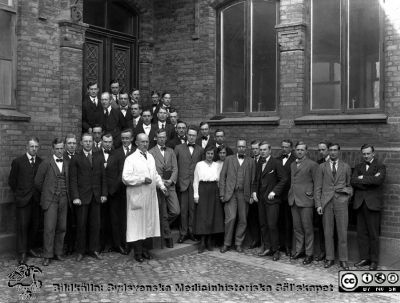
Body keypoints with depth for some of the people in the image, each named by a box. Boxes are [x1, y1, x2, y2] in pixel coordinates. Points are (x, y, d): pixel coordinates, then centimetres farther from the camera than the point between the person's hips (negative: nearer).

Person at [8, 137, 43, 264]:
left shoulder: (41, 162, 6)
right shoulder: (17, 162, -1)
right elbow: (12, 181, 4)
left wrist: (40, 194, 6)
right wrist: (19, 193, 5)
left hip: (36, 199, 3)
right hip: (23, 199, -3)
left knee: (35, 225, 7)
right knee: (22, 226, -3)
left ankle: (30, 248, 22)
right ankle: (22, 253, 3)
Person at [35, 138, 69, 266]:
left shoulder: (67, 163, 9)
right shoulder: (46, 163, -3)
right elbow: (38, 182, 2)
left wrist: (67, 194, 12)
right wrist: (46, 193, 11)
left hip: (63, 200, 4)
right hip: (50, 200, -4)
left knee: (62, 228, 7)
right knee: (49, 228, -6)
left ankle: (58, 253, 18)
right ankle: (47, 256, 2)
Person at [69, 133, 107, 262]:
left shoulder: (99, 157, 11)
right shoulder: (76, 159, 1)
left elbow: (103, 177, 11)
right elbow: (73, 180, -3)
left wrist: (104, 193, 3)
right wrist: (75, 197, -11)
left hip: (96, 196, 3)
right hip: (82, 197, -3)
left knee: (95, 224, 6)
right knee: (81, 225, 2)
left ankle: (94, 249, 17)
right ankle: (80, 251, 13)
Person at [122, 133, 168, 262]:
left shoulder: (150, 157, 12)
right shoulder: (131, 159, -9)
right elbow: (126, 178, -16)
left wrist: (161, 185, 7)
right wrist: (142, 180, -18)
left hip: (150, 196, 6)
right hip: (137, 196, -6)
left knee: (149, 222, 10)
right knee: (137, 223, 0)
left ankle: (145, 249, 22)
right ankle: (138, 253, 9)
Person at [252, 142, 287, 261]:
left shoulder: (276, 163, -7)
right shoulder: (259, 164, 14)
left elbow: (284, 179, -10)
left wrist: (274, 191, -15)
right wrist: (254, 191, 7)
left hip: (272, 199, -6)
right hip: (260, 199, 6)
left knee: (272, 225, -8)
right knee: (263, 225, 7)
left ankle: (276, 250, 4)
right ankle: (267, 248, 16)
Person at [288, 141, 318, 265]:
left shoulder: (312, 165, -6)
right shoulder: (292, 165, 15)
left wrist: (311, 194, -7)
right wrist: (291, 194, 13)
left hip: (305, 200, -6)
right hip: (293, 200, 6)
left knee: (307, 228, -1)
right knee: (297, 227, 12)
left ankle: (309, 254, 7)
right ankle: (299, 250, 23)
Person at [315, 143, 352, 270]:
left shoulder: (346, 167, 9)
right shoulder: (322, 167, 8)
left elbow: (349, 185, 16)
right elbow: (318, 187, 5)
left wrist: (347, 192, -3)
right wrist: (318, 204, -2)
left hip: (341, 202, 0)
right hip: (326, 202, 0)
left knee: (342, 232, 0)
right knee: (328, 232, 5)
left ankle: (343, 260, 10)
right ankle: (329, 258, 16)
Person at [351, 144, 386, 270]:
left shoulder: (380, 166, 1)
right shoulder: (358, 167, 16)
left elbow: (378, 180, -18)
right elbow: (353, 181, 0)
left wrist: (362, 178, -8)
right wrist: (370, 180, -10)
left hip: (373, 203, -4)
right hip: (360, 203, 5)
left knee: (373, 234, 0)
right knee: (361, 233, 7)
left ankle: (374, 261, 9)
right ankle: (364, 258, 17)